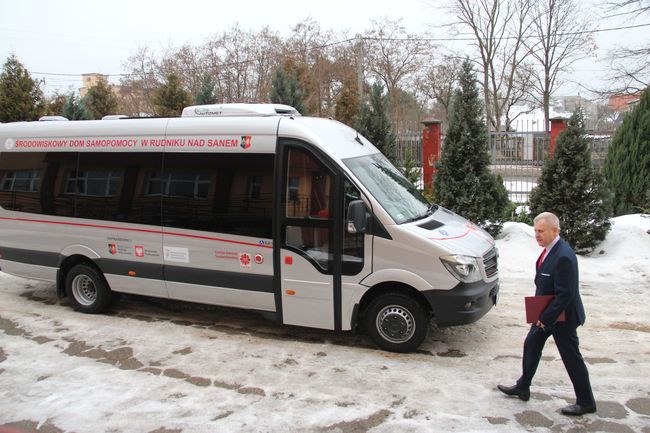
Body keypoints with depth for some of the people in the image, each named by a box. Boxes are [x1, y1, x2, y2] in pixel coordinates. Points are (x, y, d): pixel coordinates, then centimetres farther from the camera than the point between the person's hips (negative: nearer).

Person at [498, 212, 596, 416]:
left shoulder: (563, 256, -29)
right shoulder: (549, 249, 1)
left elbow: (565, 295, -28)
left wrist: (546, 318, -21)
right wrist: (542, 315, 10)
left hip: (561, 317, -10)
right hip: (545, 313, 10)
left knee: (572, 358, 5)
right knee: (531, 346, 18)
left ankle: (586, 403, 22)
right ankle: (522, 388, 33)